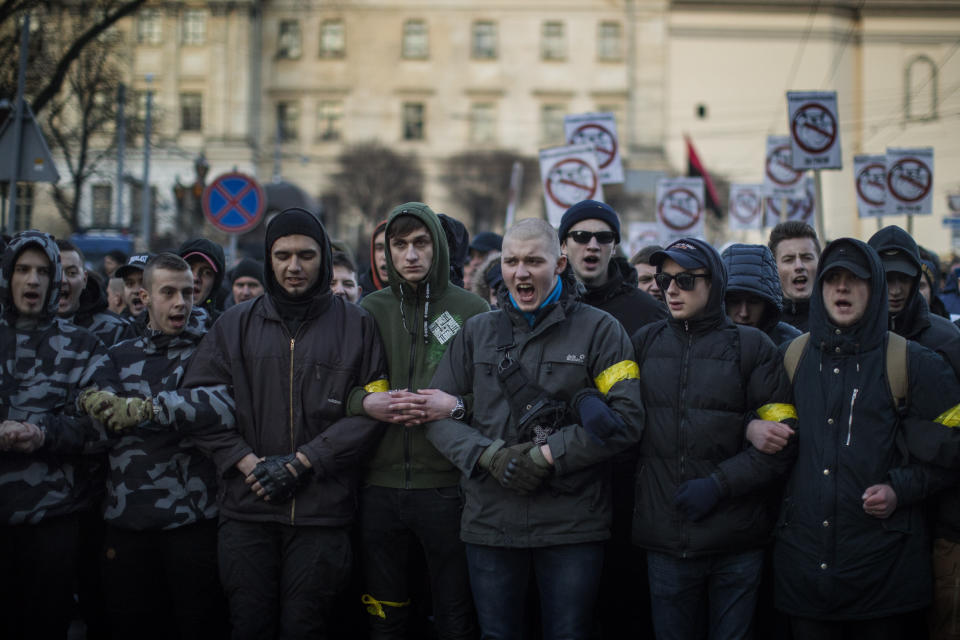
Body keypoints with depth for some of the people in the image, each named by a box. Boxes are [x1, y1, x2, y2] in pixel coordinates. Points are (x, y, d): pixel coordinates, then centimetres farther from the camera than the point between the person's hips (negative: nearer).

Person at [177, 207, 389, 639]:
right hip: (245, 509, 2)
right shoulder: (235, 324, 10)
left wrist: (299, 463, -11)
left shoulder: (355, 325, 4)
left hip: (322, 510, -1)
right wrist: (248, 464, -9)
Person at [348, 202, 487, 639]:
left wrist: (457, 405, -18)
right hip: (381, 485, 3)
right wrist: (366, 403, -11)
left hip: (447, 485, -2)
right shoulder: (370, 310, 9)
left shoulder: (472, 311, 1)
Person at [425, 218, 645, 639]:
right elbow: (436, 412, 6)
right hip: (490, 521, 3)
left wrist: (547, 455, -14)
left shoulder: (599, 330, 0)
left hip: (573, 523, -3)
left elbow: (626, 420, -8)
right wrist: (489, 455, -11)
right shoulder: (476, 332, 10)